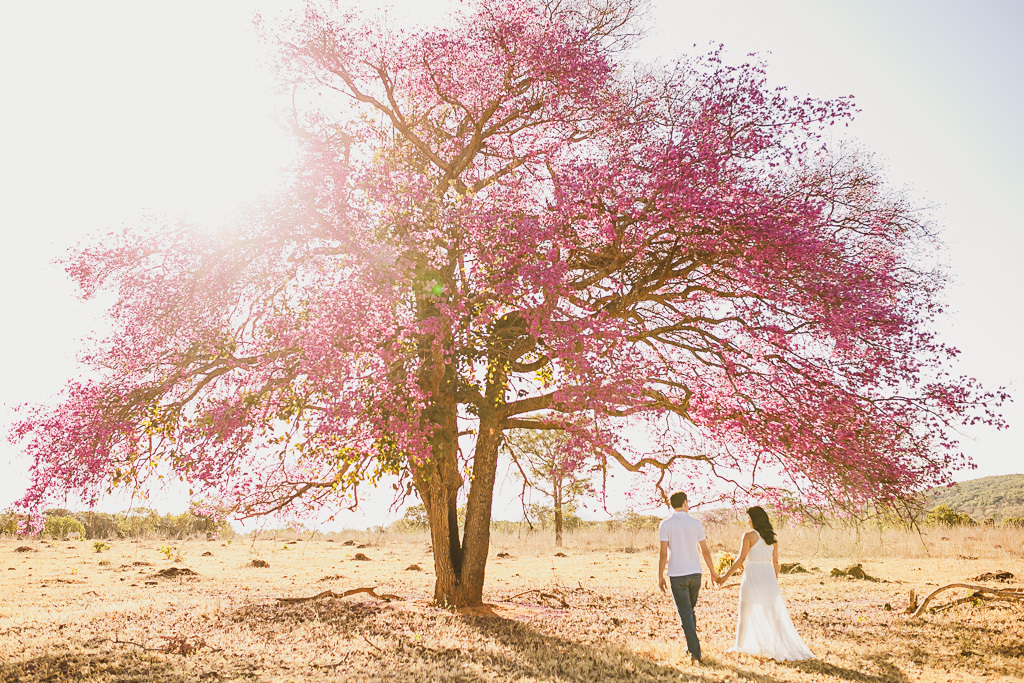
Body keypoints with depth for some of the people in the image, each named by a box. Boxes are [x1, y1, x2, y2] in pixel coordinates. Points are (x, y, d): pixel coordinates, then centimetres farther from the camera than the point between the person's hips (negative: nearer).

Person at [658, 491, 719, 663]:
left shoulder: (665, 524, -9)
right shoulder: (696, 523, -2)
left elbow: (663, 553, -10)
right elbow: (705, 551, 3)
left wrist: (660, 576, -2)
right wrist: (713, 572, 15)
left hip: (677, 575, -3)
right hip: (695, 573, 3)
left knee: (685, 613, 2)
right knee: (690, 610, 21)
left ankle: (695, 651, -3)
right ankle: (691, 645, 27)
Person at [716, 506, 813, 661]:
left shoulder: (749, 535, -10)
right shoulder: (772, 538, 7)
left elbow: (741, 559, -13)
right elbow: (775, 561, 11)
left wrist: (726, 576, -7)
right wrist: (775, 582, 23)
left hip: (753, 577, -5)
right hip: (768, 577, 5)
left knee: (748, 612, 9)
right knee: (774, 613, 9)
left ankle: (743, 645, 20)